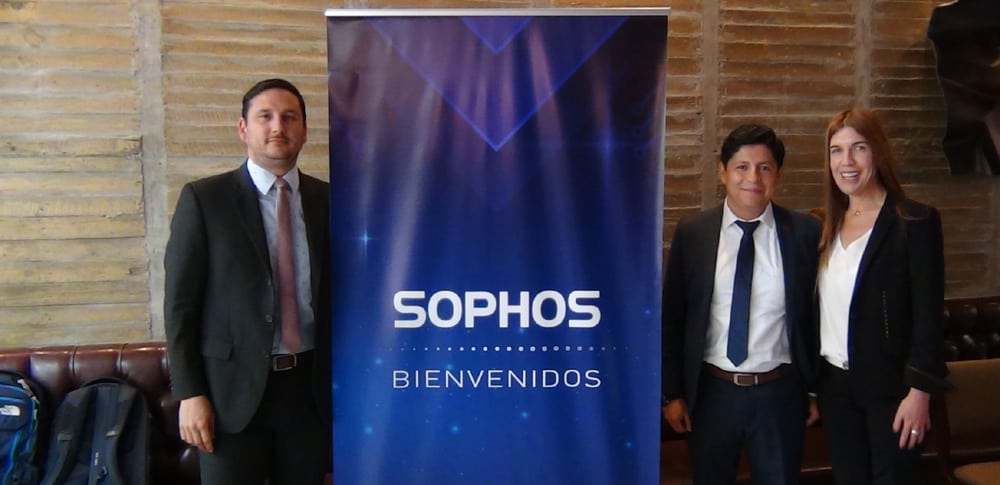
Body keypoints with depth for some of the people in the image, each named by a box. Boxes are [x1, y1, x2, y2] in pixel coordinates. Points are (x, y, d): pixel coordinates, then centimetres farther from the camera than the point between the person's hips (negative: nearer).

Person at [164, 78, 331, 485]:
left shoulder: (329, 201, 5)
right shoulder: (204, 198, -1)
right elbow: (180, 302, -3)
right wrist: (189, 393, -8)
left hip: (310, 387, 2)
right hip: (234, 388, -2)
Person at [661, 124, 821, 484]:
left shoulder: (806, 233, -5)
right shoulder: (691, 233, -5)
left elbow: (819, 312, 2)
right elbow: (671, 316, 0)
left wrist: (818, 387, 6)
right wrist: (672, 392, -1)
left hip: (780, 393, 0)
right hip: (711, 391, 1)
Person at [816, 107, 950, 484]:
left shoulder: (915, 222, -10)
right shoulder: (829, 226, 7)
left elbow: (928, 315, -12)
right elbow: (824, 308, 10)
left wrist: (919, 392, -16)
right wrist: (811, 384, 9)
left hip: (889, 385, -5)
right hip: (835, 383, 5)